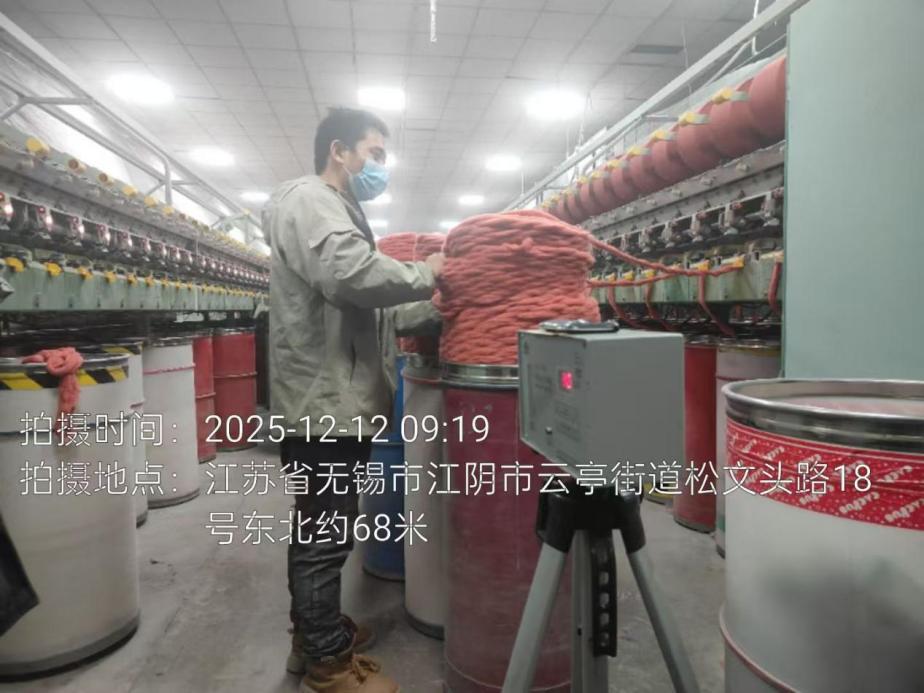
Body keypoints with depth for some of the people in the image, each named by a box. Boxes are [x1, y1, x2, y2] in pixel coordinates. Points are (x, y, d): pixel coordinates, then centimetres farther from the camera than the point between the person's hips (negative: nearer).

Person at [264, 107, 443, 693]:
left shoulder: (336, 212, 23)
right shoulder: (310, 198, -10)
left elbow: (369, 315, 20)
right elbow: (350, 274, -30)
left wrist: (436, 310, 10)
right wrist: (424, 274, -15)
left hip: (337, 402, 11)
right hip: (326, 403, -11)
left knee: (319, 529, 20)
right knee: (326, 535, 1)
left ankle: (315, 632, 37)